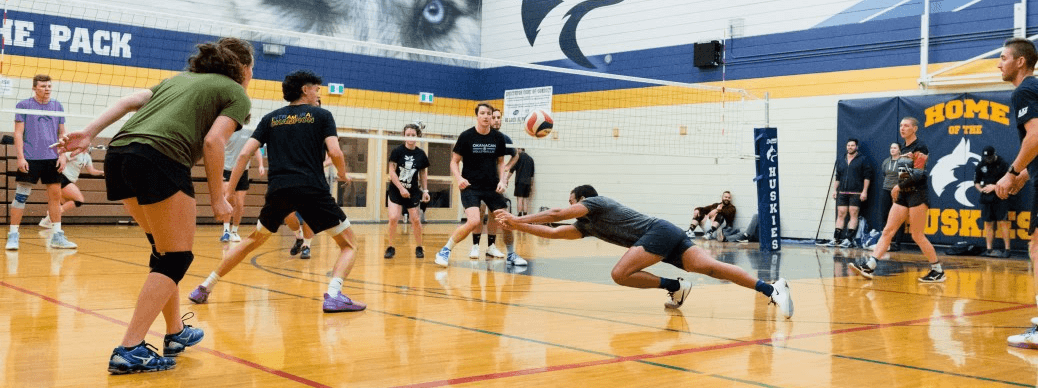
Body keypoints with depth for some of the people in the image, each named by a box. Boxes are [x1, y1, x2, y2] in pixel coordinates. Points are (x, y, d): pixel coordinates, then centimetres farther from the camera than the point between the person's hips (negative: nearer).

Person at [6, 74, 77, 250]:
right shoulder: (23, 105, 1)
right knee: (21, 196, -4)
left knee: (55, 195, 3)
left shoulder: (57, 106, 11)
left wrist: (63, 155, 3)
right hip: (30, 159, -3)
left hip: (52, 159, 4)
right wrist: (20, 157, -10)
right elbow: (18, 133, -2)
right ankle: (13, 235, 4)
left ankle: (57, 236, 9)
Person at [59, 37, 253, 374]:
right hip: (159, 158, -8)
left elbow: (130, 100, 16)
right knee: (176, 258, 3)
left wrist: (88, 133, 8)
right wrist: (217, 198, 2)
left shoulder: (181, 77, 31)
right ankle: (129, 351, -4)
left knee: (165, 249, 22)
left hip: (118, 154, 8)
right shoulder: (236, 94, 12)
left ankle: (176, 333, 31)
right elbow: (212, 141, -4)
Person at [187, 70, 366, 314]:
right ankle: (333, 295, -16)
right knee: (349, 245, 7)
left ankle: (205, 288, 26)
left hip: (278, 190, 4)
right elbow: (335, 152, -4)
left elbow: (245, 153, 8)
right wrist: (343, 175, 15)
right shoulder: (321, 115, 9)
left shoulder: (271, 118, 18)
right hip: (312, 189, -4)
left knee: (253, 240, 27)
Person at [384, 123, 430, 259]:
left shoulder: (421, 154, -1)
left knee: (416, 219, 2)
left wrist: (425, 190, 3)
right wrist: (401, 188, -15)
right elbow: (392, 172, -9)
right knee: (393, 218, -14)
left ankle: (419, 248, 19)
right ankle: (390, 248, 0)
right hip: (396, 190, -2)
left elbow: (423, 174, 10)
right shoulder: (397, 151, -8)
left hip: (413, 192, 2)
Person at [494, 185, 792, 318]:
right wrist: (518, 227, 23)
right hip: (667, 237, 9)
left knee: (620, 274, -20)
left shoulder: (594, 202, 5)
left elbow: (556, 214, -2)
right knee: (711, 267, -7)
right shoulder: (587, 225, 27)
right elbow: (555, 232, 25)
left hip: (659, 232, -9)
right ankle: (771, 288, -17)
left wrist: (519, 218, 7)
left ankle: (675, 287, -8)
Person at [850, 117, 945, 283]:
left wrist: (899, 186, -14)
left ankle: (938, 271, 7)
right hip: (903, 195, 8)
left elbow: (919, 174, -18)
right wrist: (899, 189, 14)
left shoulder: (920, 147, -10)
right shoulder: (904, 148, 16)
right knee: (887, 231, 0)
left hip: (917, 194, -8)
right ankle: (869, 266, -6)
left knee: (917, 235, -6)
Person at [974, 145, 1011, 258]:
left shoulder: (1003, 164, -5)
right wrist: (981, 189, -2)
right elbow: (976, 182, 17)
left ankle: (1007, 249, -8)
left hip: (1000, 198, -4)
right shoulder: (981, 165, 9)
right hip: (986, 198, 5)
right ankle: (989, 250, 8)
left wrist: (994, 187, -15)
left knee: (1003, 222, -9)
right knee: (988, 223, 5)